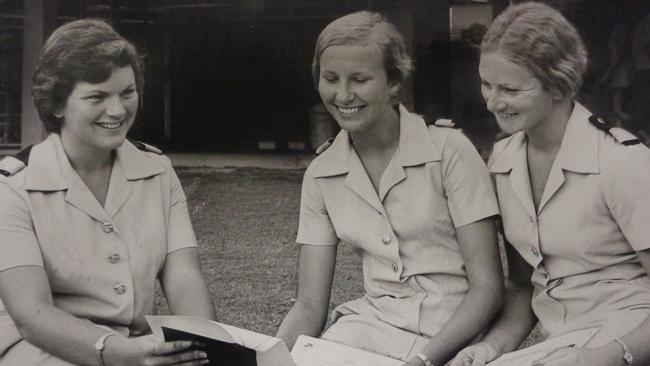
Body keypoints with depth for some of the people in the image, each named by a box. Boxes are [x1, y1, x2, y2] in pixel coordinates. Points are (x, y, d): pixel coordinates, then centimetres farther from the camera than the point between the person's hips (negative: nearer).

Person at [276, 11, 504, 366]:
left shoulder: (450, 151, -10)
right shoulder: (320, 175, 3)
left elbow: (487, 288, -10)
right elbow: (309, 306, 1)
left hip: (456, 333, -2)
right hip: (373, 323, 3)